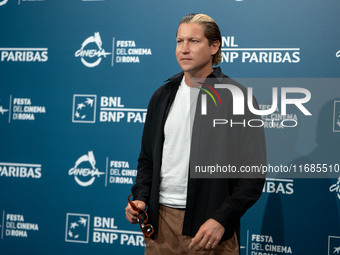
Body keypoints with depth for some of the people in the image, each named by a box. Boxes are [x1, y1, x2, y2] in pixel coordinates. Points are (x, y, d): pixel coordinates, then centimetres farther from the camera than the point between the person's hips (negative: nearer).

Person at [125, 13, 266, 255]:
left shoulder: (237, 98, -6)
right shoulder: (162, 95, 10)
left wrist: (221, 219, -17)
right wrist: (141, 198, -1)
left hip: (210, 225, -4)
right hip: (160, 221, 4)